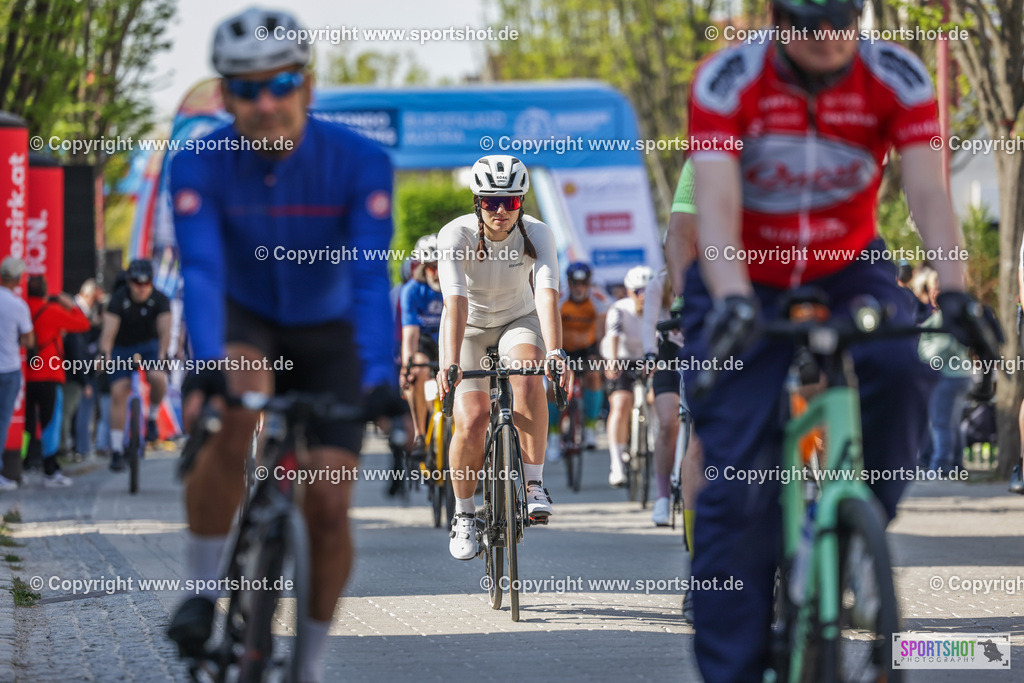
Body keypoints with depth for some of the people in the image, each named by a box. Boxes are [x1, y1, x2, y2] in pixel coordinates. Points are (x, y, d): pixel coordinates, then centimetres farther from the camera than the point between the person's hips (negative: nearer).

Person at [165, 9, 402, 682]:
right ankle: (203, 590, -19)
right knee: (240, 408, -35)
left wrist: (380, 375, -47)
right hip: (246, 326, -1)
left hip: (328, 337, 1)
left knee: (329, 504, -9)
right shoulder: (200, 166, -23)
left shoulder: (360, 163, -24)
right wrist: (207, 363, -52)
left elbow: (370, 276, -33)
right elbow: (202, 270, -35)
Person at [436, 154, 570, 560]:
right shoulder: (455, 235, -25)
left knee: (527, 375, -33)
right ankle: (464, 515, 3)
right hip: (469, 327, -1)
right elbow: (456, 302, -36)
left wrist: (556, 353, -51)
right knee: (471, 419, -18)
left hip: (518, 321, 1)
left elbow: (547, 295, -36)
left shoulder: (536, 235, -22)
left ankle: (535, 485, -24)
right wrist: (450, 365, -48)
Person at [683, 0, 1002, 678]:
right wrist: (731, 301, -48)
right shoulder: (726, 82, -21)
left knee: (900, 367, -32)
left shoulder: (897, 79, -16)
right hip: (746, 286, -1)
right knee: (739, 487, -13)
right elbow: (716, 203, -31)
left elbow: (929, 194, -25)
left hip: (848, 273, 2)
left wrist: (955, 292, -41)